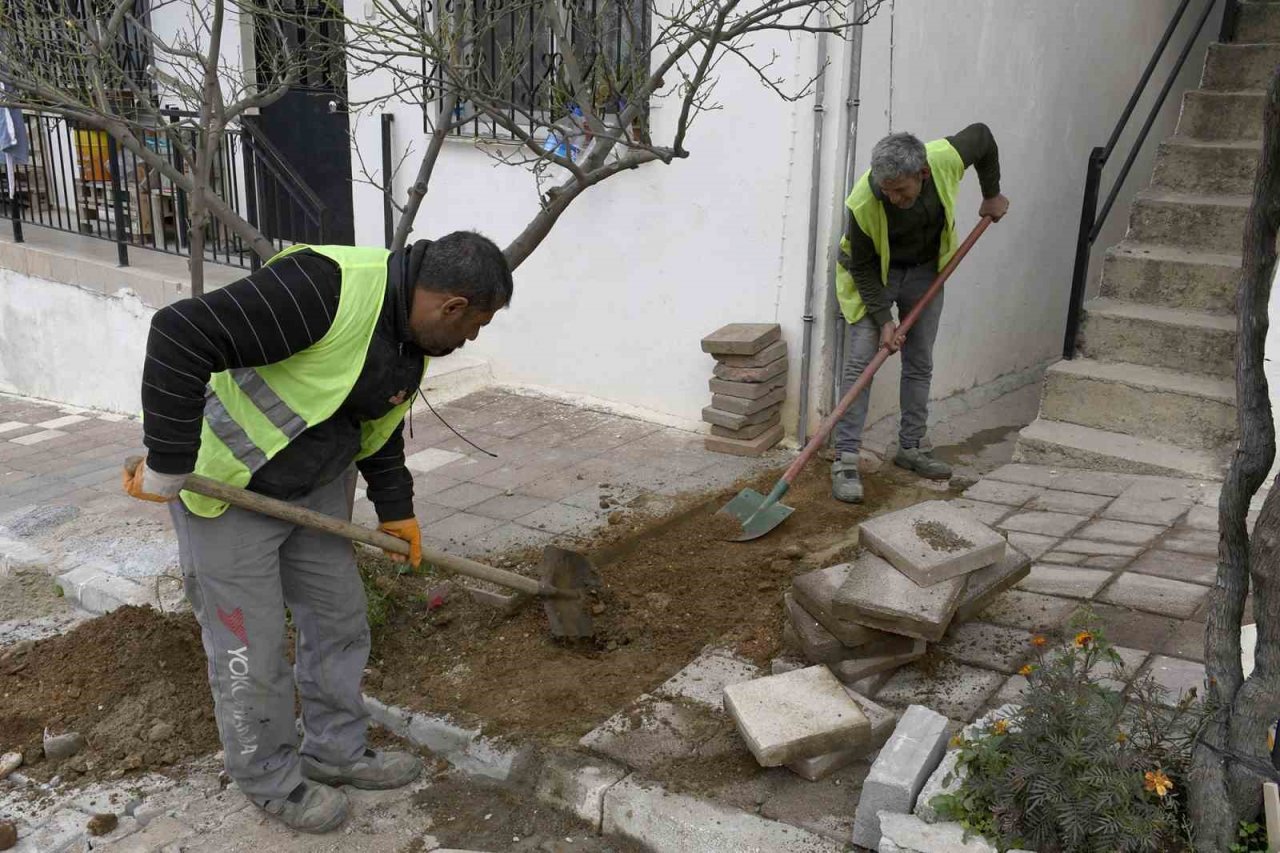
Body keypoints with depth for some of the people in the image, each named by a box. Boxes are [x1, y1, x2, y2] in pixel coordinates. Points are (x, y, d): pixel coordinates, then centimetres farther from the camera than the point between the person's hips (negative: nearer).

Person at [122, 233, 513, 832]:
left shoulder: (411, 342, -1)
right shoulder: (327, 289, -32)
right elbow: (181, 335, -35)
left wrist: (395, 506, 19)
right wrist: (167, 468, -30)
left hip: (315, 490, 8)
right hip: (226, 489, -8)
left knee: (339, 621, 16)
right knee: (250, 649, 4)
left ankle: (336, 750, 35)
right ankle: (271, 779, 26)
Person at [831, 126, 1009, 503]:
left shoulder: (947, 159, -28)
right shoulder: (864, 204, -35)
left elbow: (982, 136, -4)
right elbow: (862, 267, -21)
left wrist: (992, 194, 5)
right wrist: (883, 319, -23)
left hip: (925, 269, 4)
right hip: (874, 274, -4)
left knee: (920, 364, 8)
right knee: (860, 362, -13)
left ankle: (910, 448, 21)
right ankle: (846, 461, -11)